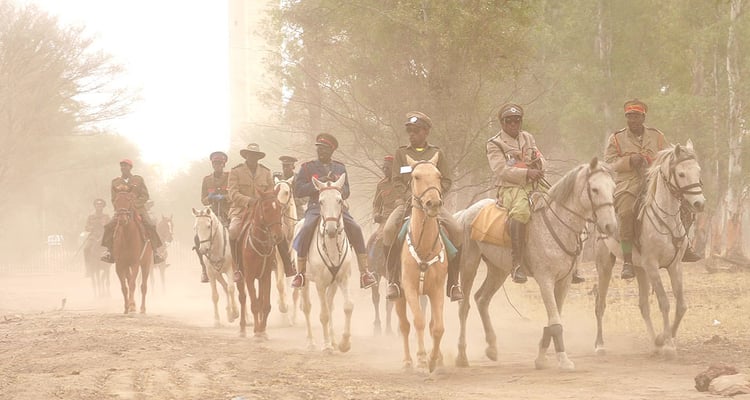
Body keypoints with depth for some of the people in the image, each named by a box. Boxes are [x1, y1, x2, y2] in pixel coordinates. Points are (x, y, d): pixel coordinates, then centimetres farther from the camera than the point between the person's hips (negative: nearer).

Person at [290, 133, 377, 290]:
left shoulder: (340, 168, 16)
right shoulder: (307, 167, 9)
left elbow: (346, 193, 14)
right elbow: (298, 190, 0)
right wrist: (318, 183, -13)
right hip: (315, 207, -2)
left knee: (355, 229, -21)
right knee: (306, 229, -31)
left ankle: (364, 272, -18)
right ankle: (300, 273, -19)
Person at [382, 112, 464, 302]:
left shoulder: (437, 153, 11)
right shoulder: (401, 153, 10)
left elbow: (446, 181, 7)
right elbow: (397, 181, 4)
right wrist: (411, 198, -12)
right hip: (407, 202, 0)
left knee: (457, 231, -23)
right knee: (389, 230, -30)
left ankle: (453, 282, -9)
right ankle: (393, 280, -17)